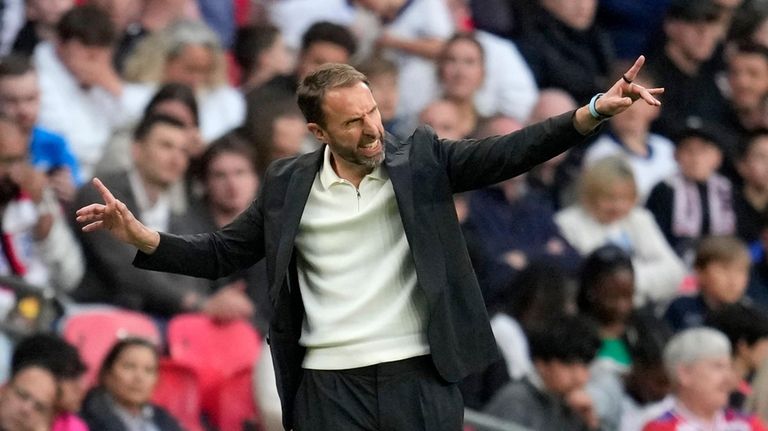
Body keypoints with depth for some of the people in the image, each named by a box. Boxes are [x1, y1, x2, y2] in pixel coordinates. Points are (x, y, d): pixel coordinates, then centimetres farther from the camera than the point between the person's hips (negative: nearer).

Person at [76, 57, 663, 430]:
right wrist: (141, 237, -4)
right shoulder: (287, 185, 6)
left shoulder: (421, 160, 3)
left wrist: (594, 112, -19)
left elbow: (509, 154, -5)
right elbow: (220, 254, 11)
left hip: (420, 378, 0)